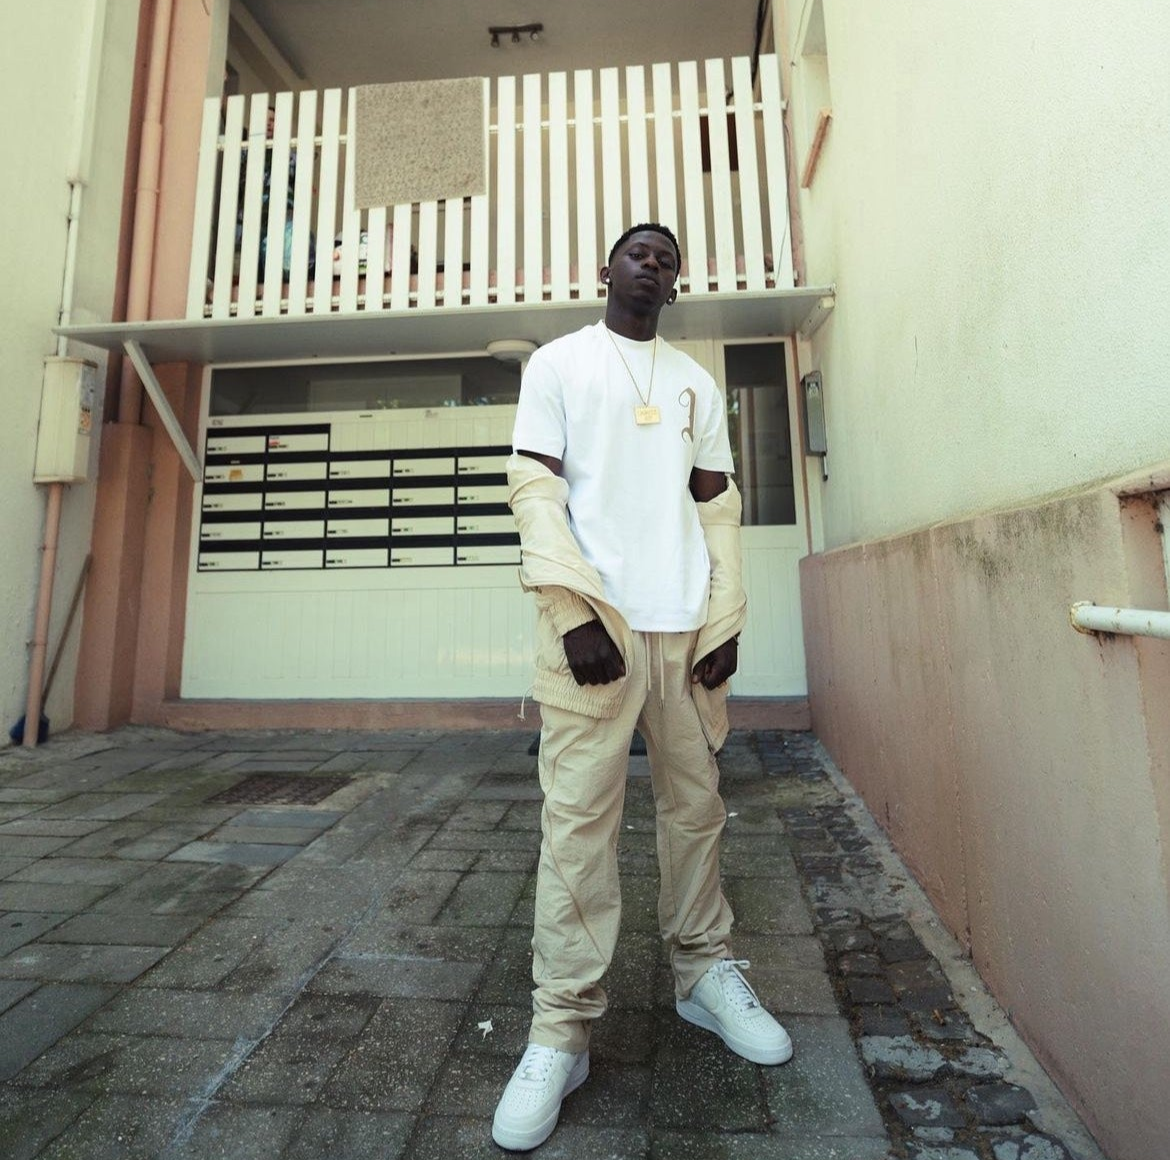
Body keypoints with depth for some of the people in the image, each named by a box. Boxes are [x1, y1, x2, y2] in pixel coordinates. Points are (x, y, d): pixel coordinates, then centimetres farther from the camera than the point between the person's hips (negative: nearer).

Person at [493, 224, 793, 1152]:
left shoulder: (697, 383, 22)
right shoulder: (559, 363, 12)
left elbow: (718, 506, 15)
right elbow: (533, 486, -1)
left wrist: (726, 618, 1)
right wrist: (575, 608, -13)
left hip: (687, 623, 4)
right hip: (596, 620, -3)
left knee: (697, 803, 10)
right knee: (579, 816, -3)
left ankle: (706, 971, 28)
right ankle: (563, 1027, 11)